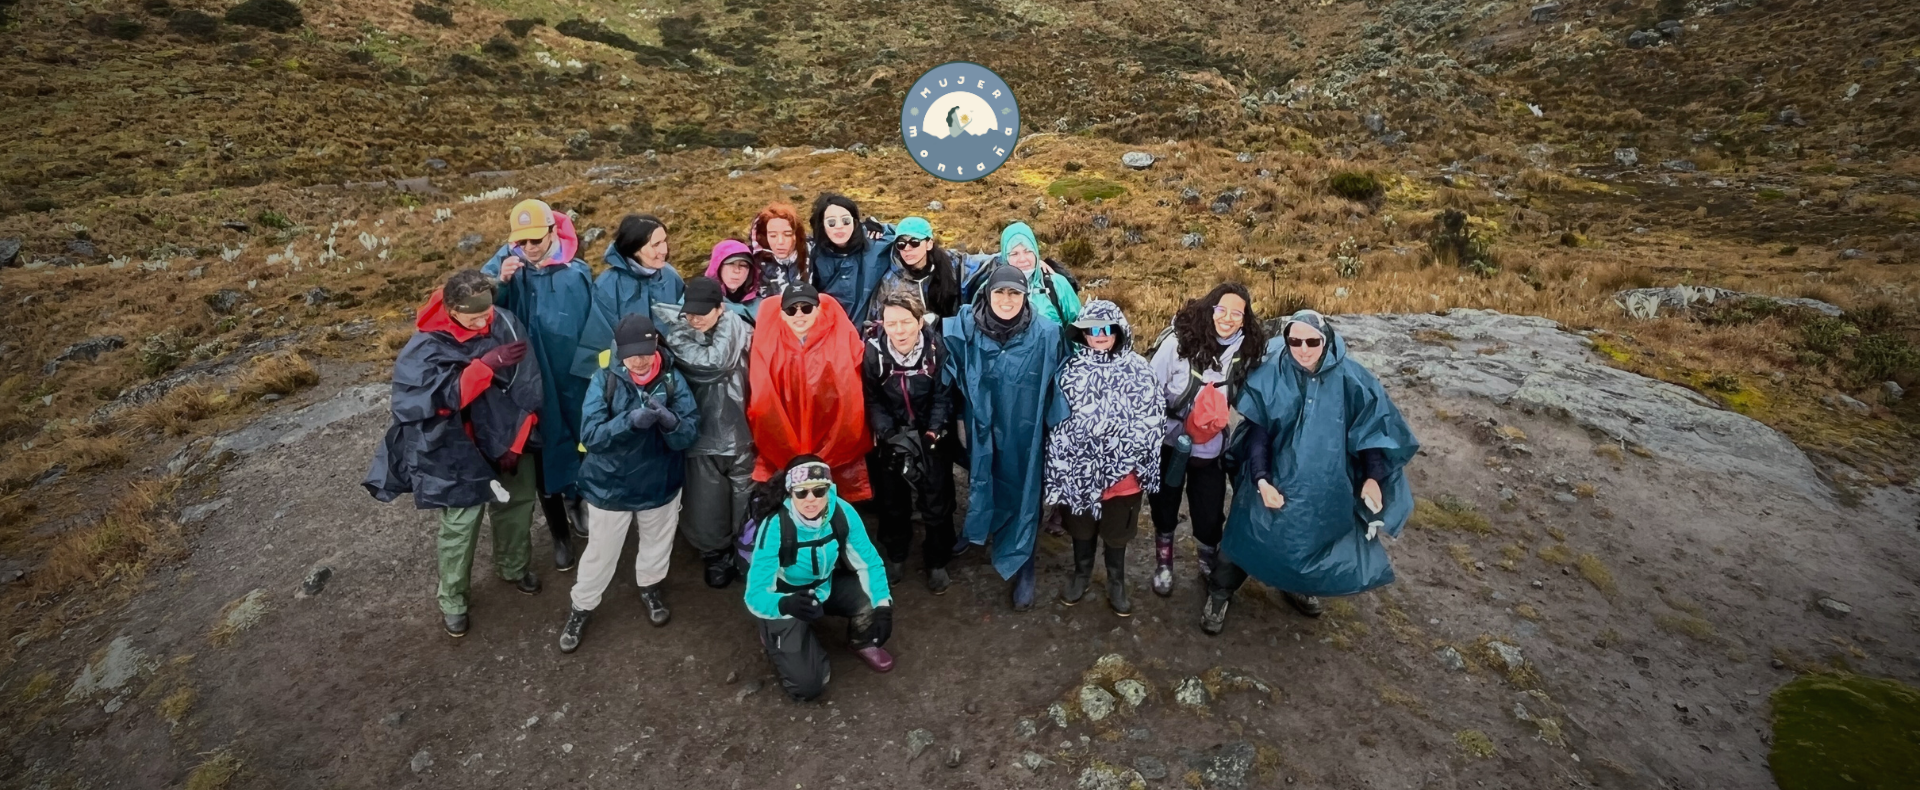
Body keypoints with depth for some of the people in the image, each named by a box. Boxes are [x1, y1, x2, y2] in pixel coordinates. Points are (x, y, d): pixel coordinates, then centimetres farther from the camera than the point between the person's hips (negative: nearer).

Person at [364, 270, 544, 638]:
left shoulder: (506, 324, -13)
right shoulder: (428, 346, -18)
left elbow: (527, 388, -9)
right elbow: (442, 396, -29)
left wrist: (516, 443, -10)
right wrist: (486, 364, -37)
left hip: (508, 443, 3)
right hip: (460, 453, -3)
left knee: (517, 506, 20)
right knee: (461, 525, 4)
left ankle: (514, 568, 47)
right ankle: (452, 600, 28)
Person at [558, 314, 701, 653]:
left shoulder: (672, 380, -13)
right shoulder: (604, 380, -15)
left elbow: (690, 433, -18)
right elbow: (590, 434, -22)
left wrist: (669, 420, -40)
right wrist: (630, 421, -39)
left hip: (660, 482, 2)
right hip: (610, 485, -1)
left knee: (656, 544, 23)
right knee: (601, 552, 15)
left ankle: (650, 587, 51)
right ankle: (581, 608, 39)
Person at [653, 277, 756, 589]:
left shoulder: (732, 324, -6)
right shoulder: (682, 330, 5)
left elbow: (714, 362, -17)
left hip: (737, 431, -2)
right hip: (701, 432, 2)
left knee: (745, 501, 8)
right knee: (706, 505, 8)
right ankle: (717, 556, 34)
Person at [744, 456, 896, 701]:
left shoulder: (843, 513, -24)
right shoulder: (774, 528, -32)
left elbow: (869, 561, -13)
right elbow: (755, 595, -32)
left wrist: (883, 606, -27)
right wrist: (786, 604, -53)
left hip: (827, 587, 3)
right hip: (786, 599, -3)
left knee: (874, 599, -25)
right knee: (807, 686, -14)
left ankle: (864, 643, 11)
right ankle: (777, 635, 16)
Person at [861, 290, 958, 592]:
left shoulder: (937, 347, -19)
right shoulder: (873, 350, -17)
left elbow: (943, 397, -12)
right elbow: (872, 400, -10)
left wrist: (932, 433, -23)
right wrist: (887, 433, -22)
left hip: (931, 435, -1)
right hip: (890, 436, 1)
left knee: (937, 501, 6)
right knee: (891, 500, 15)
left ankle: (937, 562, 27)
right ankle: (895, 555, 39)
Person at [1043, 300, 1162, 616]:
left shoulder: (1138, 370, -7)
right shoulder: (1071, 369, -4)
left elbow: (1149, 423, -4)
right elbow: (1057, 419, 2)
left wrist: (1138, 462, -5)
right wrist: (1064, 464, 1)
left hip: (1122, 471, -1)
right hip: (1080, 469, 1)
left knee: (1117, 531, 17)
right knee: (1082, 527, 20)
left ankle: (1116, 584, 40)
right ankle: (1081, 575, 45)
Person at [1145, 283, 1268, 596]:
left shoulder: (1247, 349, -9)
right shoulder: (1180, 339, -19)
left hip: (1210, 448, 2)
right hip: (1168, 443, -2)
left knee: (1210, 514, 10)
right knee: (1164, 506, 16)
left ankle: (1210, 564, 40)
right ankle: (1163, 562, 41)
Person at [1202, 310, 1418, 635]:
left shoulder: (1350, 379, -10)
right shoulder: (1269, 377, -14)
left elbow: (1369, 428, 0)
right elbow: (1257, 432, -11)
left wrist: (1373, 477, -4)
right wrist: (1261, 479, -18)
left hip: (1326, 484, 3)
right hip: (1276, 480, -2)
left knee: (1314, 538, 20)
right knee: (1250, 536, 5)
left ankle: (1299, 586, 49)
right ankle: (1219, 593, 25)